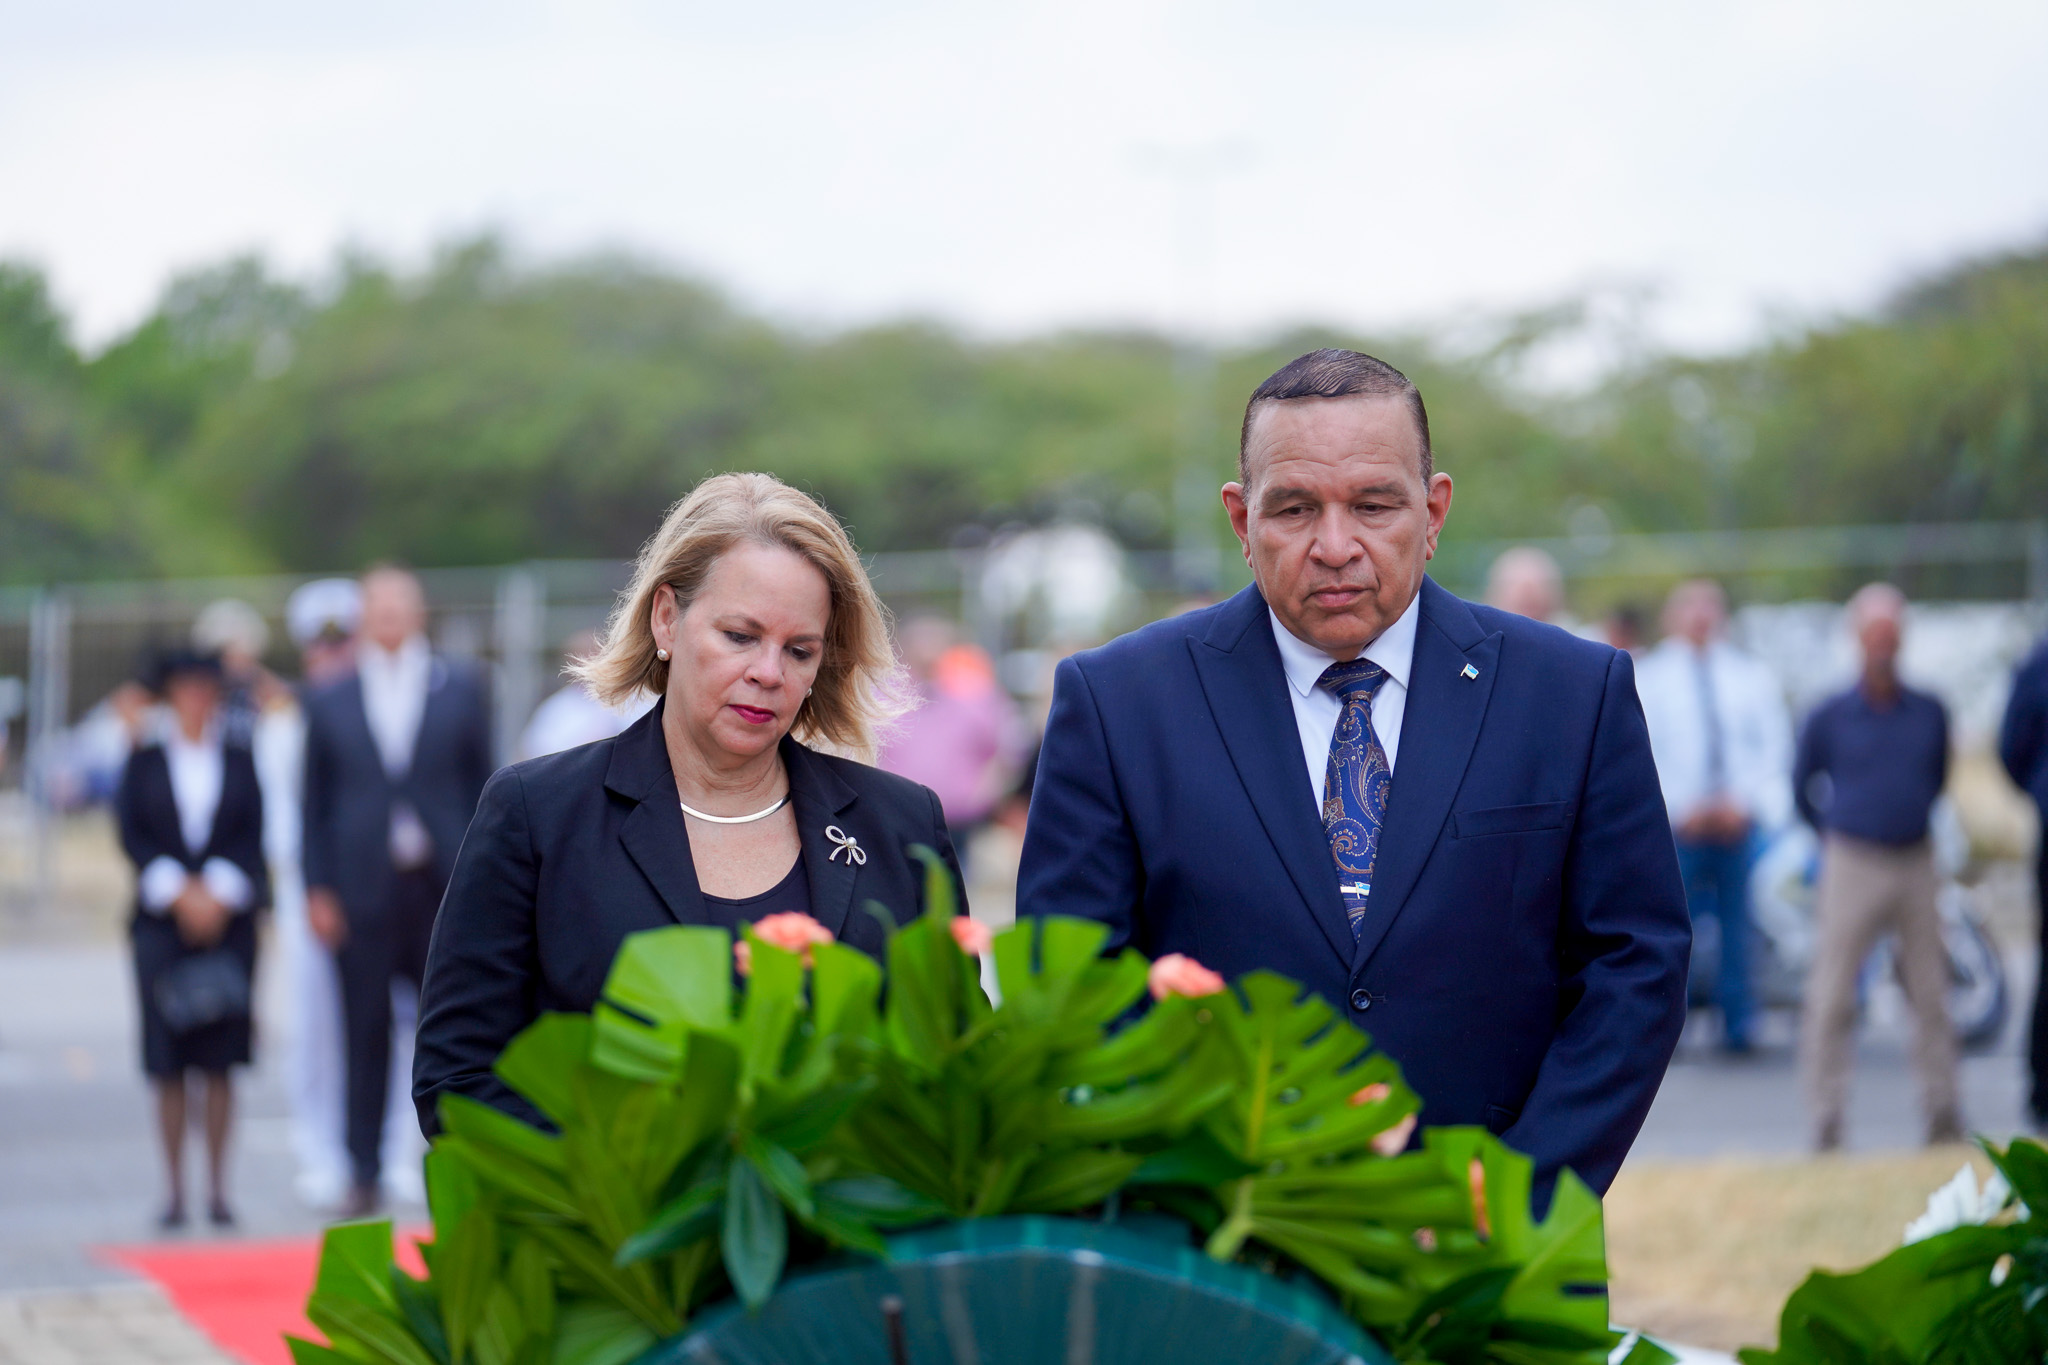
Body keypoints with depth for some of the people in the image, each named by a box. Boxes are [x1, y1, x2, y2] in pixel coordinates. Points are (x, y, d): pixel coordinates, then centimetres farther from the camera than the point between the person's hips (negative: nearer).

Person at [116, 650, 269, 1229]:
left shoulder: (240, 762, 9)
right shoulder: (144, 763, 8)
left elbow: (253, 835, 2)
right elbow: (132, 835, 1)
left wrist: (218, 893, -11)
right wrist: (179, 893, -11)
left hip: (228, 917, 0)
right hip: (162, 920, 0)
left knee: (220, 1061, -1)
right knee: (169, 1064, -2)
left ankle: (217, 1190, 3)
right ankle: (175, 1191, 2)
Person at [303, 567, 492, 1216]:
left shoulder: (460, 688, 9)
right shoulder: (328, 701, 9)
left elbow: (482, 784, 8)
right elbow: (316, 803, 8)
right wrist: (318, 890, 0)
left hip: (443, 887, 0)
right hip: (364, 890, 0)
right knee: (366, 1036, 1)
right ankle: (364, 1174, 7)